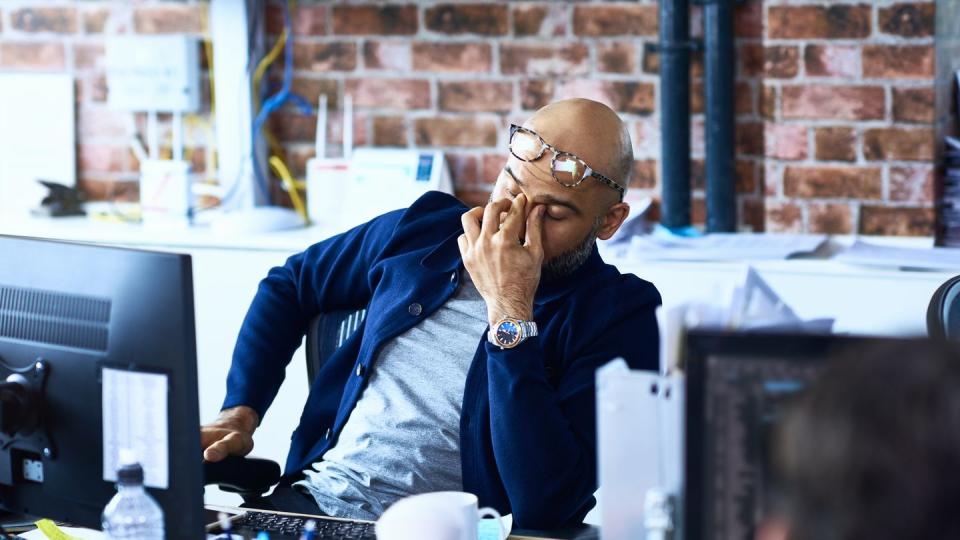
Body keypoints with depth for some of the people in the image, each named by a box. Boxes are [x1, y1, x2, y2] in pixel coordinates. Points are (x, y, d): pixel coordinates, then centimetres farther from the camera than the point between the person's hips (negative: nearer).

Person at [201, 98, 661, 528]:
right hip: (308, 500, 5)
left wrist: (510, 312, -19)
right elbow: (288, 285, 25)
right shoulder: (423, 230, 7)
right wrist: (240, 411, 11)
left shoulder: (619, 315, -8)